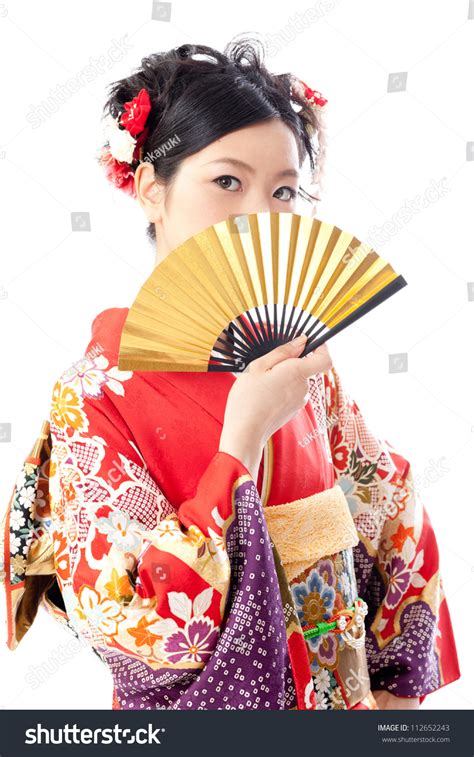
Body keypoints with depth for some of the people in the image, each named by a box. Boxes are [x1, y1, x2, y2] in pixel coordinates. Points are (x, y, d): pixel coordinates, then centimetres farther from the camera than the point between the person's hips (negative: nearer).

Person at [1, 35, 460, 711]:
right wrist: (243, 439, -30)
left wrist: (400, 684, -1)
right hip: (204, 696, -4)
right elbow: (131, 625, -25)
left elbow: (388, 510, 1)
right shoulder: (93, 395, -21)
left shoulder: (299, 354, -7)